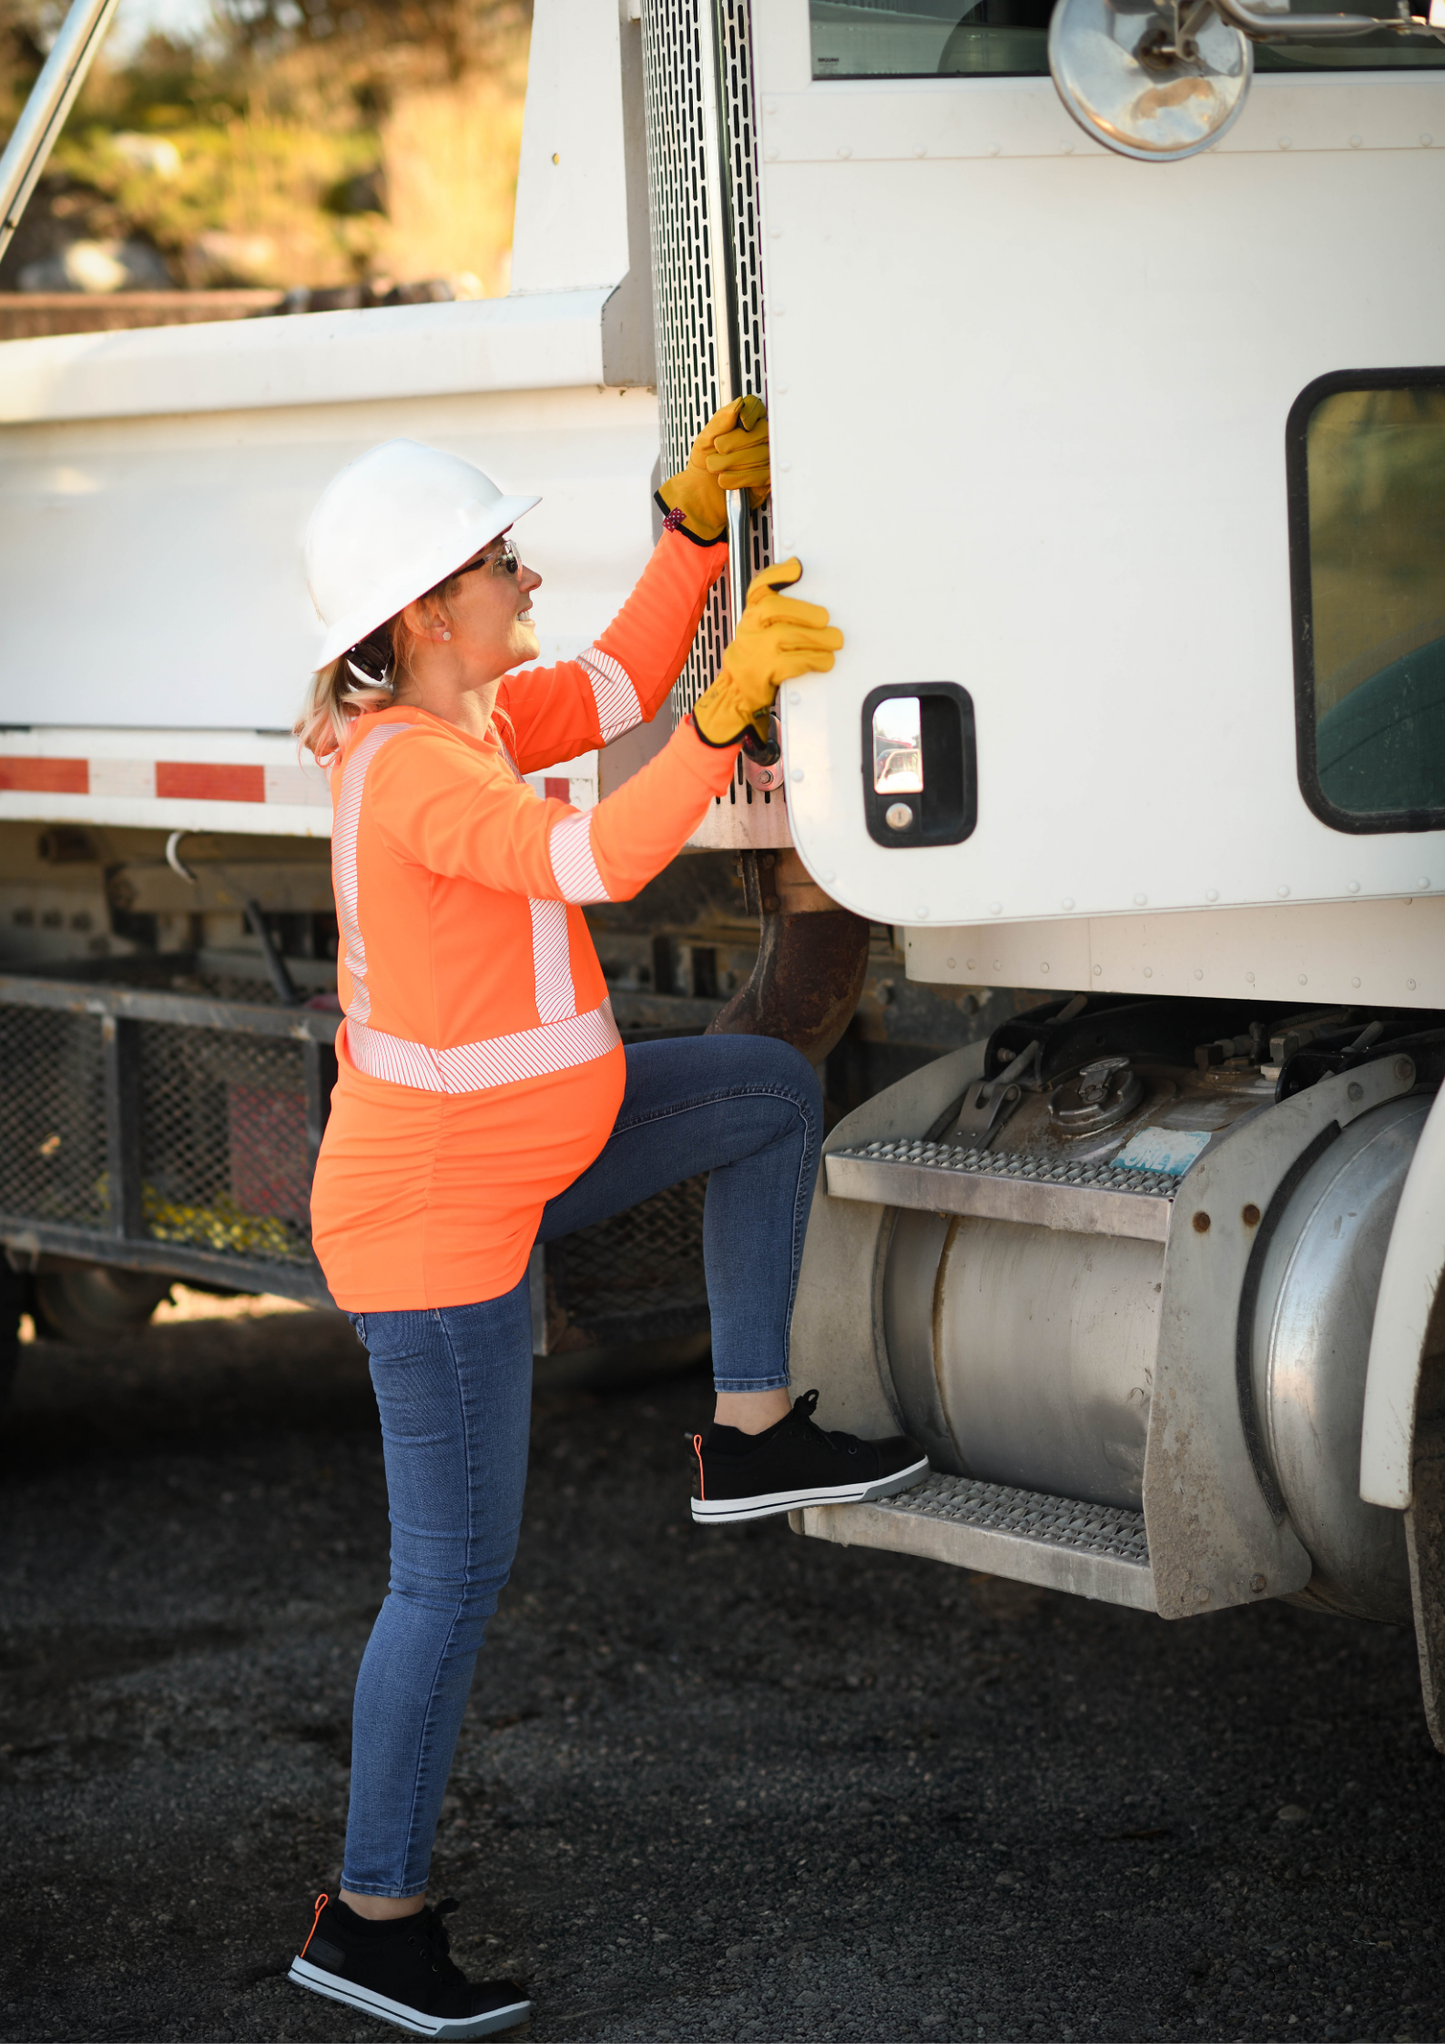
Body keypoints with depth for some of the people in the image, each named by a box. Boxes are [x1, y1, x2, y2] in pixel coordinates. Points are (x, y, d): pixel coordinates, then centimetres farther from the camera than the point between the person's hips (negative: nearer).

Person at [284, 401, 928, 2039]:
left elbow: (614, 690, 14)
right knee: (454, 1580, -1)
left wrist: (698, 516, 5)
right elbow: (596, 857, -43)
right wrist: (733, 704, -49)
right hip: (437, 1222, -10)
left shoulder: (445, 719, 1)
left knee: (770, 1089, 13)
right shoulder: (415, 772, -28)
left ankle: (750, 1436, 16)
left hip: (488, 1152, 10)